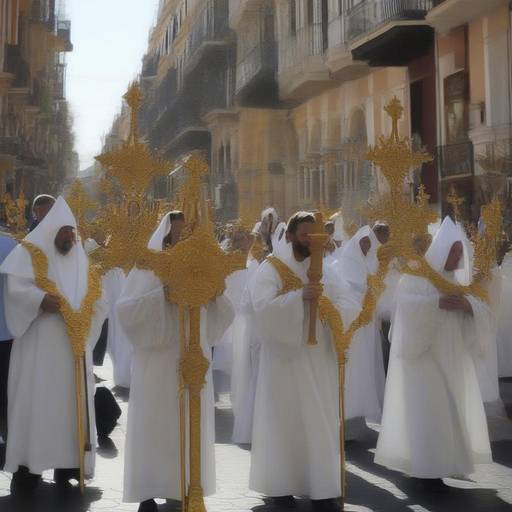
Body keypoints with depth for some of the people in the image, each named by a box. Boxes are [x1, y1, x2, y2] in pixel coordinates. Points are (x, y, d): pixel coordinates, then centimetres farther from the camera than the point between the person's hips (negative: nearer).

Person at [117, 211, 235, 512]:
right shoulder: (148, 268, -2)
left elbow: (225, 315, 11)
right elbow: (125, 309, -13)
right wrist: (163, 293, -22)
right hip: (158, 361, -4)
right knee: (156, 427, -2)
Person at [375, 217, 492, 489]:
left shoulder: (461, 277, 10)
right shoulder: (418, 274, -6)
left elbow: (484, 306, 3)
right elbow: (404, 301, -20)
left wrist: (468, 304, -19)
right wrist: (436, 302, -32)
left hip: (453, 354, 6)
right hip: (425, 351, -6)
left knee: (453, 405, 8)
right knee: (428, 407, -8)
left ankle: (445, 459, 21)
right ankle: (426, 467, -3)